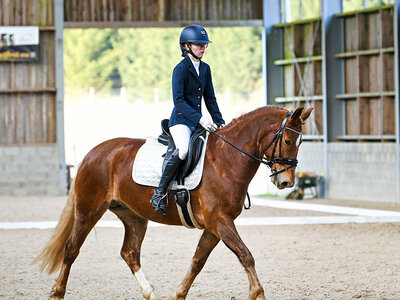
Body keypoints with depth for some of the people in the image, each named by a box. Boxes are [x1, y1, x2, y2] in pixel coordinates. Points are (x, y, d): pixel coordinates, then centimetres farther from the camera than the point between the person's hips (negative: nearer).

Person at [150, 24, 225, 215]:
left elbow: (210, 99, 18)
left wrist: (219, 121, 8)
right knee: (183, 150, -34)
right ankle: (159, 193, -26)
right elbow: (178, 101, -17)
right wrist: (199, 118, -25)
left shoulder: (205, 68, 12)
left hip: (199, 121, 8)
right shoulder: (181, 69, -10)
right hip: (181, 120, -8)